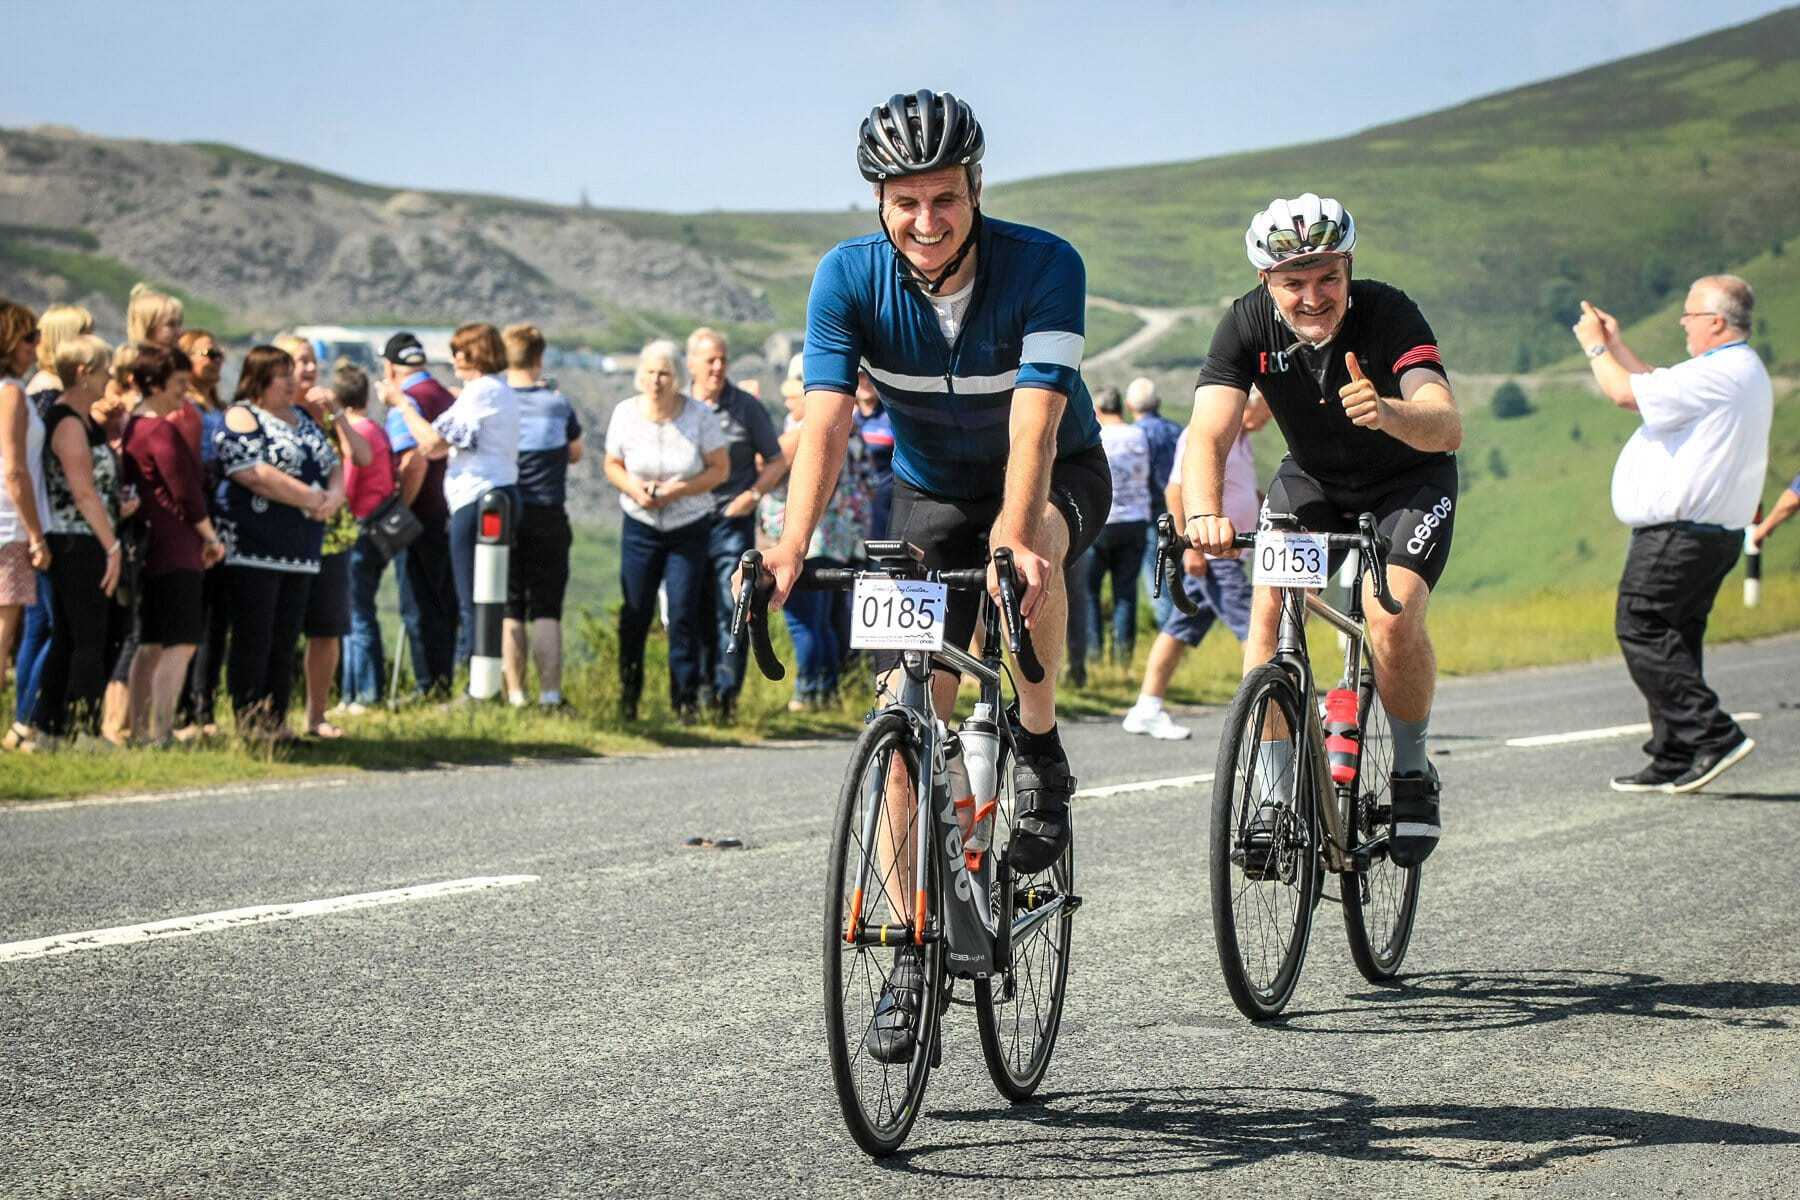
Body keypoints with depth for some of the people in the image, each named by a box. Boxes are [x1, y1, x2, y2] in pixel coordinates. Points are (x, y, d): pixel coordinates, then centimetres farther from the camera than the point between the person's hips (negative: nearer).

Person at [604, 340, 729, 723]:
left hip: (689, 526, -1)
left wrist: (678, 490, -18)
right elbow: (612, 465, 6)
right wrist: (633, 487, -15)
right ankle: (628, 695, 16)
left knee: (684, 616, -5)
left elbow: (720, 468, -5)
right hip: (640, 524, 1)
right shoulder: (625, 414, -4)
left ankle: (686, 700, 5)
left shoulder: (698, 415, -10)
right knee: (634, 614, 0)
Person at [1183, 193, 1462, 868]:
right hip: (1312, 479, 3)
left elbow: (1448, 427, -41)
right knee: (1269, 607, -21)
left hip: (1411, 483, -3)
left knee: (1393, 621, -25)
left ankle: (1412, 774, 0)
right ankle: (1274, 792, -10)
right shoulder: (1248, 325, -22)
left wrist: (1386, 413, -63)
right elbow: (1209, 434, -32)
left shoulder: (1387, 313, -29)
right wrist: (1204, 514, -52)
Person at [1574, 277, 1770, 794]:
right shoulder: (1744, 372, 17)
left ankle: (1714, 735, -13)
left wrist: (1596, 347, -1)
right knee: (1672, 638, 11)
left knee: (1641, 629, -8)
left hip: (1679, 534, -10)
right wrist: (1616, 345, 25)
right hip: (1715, 532, 10)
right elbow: (1660, 388, 26)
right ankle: (1675, 761, 11)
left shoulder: (1716, 375, -18)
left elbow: (1627, 393, -18)